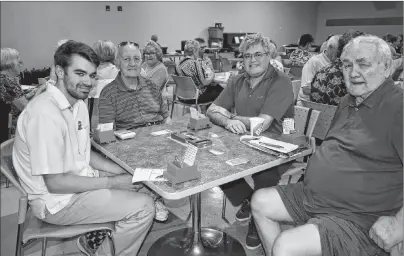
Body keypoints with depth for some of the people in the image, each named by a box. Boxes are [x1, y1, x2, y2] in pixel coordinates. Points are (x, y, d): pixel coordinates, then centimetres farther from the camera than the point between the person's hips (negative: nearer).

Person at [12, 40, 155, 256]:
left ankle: (95, 238, 17)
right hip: (58, 200, -9)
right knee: (143, 207, -15)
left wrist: (123, 172, -2)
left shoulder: (78, 104, 3)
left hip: (79, 180, 9)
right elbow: (55, 183, -25)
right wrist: (112, 182, -17)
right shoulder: (46, 113, -26)